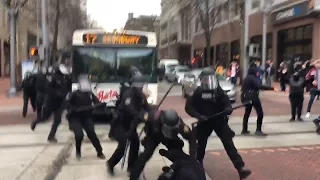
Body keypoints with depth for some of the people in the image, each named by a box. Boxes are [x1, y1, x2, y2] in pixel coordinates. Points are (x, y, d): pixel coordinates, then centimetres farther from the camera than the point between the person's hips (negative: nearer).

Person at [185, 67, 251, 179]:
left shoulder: (218, 91, -5)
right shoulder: (198, 92, -10)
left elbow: (226, 103, -6)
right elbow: (188, 106, -10)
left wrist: (228, 109, -29)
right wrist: (198, 115, -24)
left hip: (219, 121, 0)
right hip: (204, 122, 0)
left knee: (229, 144, -8)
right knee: (201, 144, 15)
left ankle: (241, 168, -9)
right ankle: (198, 165, 41)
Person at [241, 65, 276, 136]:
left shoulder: (247, 78, 16)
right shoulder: (252, 78, -13)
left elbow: (243, 88, 19)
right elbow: (260, 86, -25)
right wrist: (272, 88, -28)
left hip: (246, 97, 10)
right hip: (252, 97, -10)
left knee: (247, 113, 14)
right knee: (260, 113, -4)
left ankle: (244, 130, 15)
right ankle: (258, 130, -5)